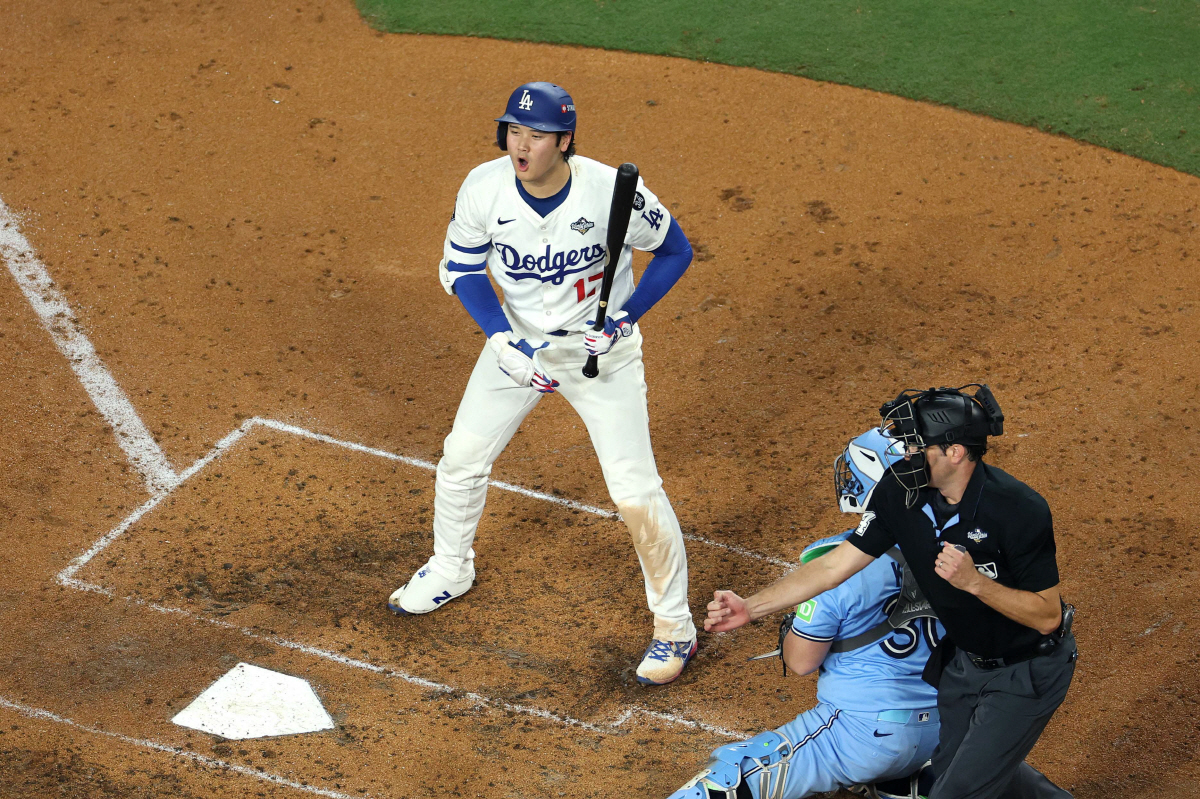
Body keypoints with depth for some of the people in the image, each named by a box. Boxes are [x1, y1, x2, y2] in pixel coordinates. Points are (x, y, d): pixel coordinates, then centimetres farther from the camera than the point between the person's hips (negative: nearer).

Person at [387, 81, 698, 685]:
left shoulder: (611, 191, -26)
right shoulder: (484, 188, -19)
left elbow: (675, 251, -9)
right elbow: (461, 270, -5)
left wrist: (625, 318, -21)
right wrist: (506, 343, -19)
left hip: (601, 348, -3)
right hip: (518, 340, 3)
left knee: (635, 492, -7)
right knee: (462, 455, 12)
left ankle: (674, 628, 10)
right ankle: (450, 570, 41)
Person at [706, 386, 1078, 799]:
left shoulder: (1019, 509, -30)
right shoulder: (901, 491, -15)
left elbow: (1047, 616, -23)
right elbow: (835, 564, -10)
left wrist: (975, 582, -36)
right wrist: (751, 606, -18)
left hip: (1028, 671, -7)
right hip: (964, 659, 7)